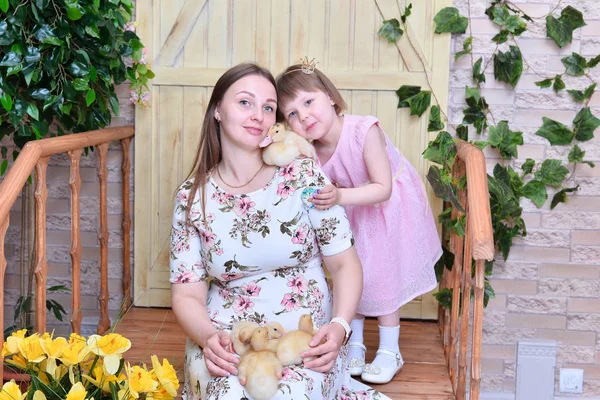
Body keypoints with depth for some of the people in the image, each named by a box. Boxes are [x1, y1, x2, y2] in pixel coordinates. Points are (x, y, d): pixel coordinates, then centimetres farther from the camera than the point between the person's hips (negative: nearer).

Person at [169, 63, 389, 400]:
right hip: (227, 340, 1)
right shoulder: (192, 198, -1)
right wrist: (208, 337, -22)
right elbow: (187, 295, 0)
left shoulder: (304, 176, -4)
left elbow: (345, 264, -1)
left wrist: (339, 327, -19)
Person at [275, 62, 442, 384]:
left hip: (391, 206, -4)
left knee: (384, 276, -1)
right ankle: (354, 345, 26)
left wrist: (339, 196, -48)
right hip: (354, 212, 4)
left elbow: (383, 189, -35)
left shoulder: (364, 131, -36)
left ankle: (389, 351, 17)